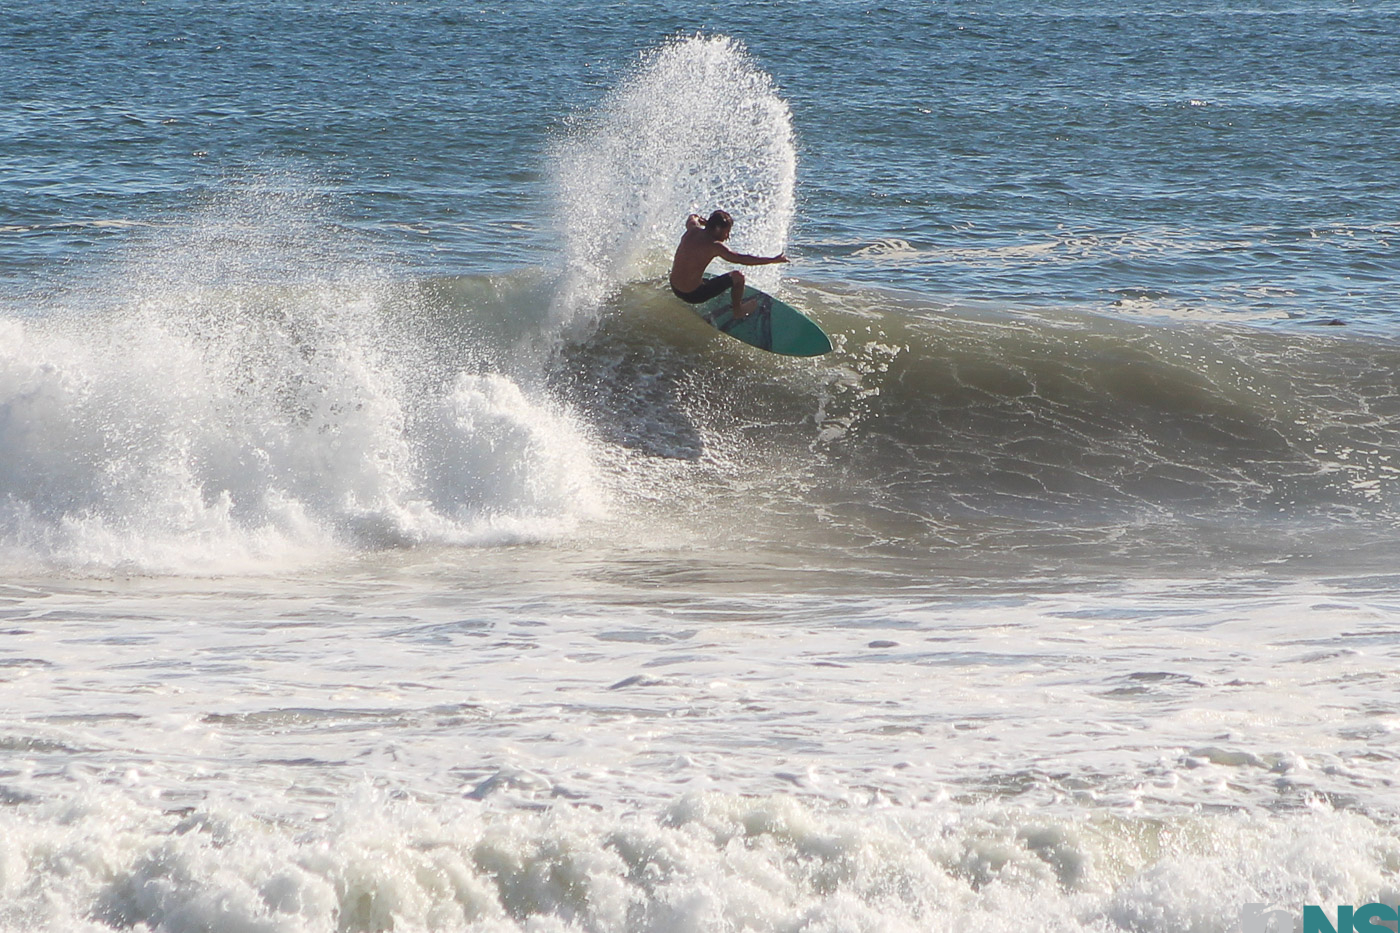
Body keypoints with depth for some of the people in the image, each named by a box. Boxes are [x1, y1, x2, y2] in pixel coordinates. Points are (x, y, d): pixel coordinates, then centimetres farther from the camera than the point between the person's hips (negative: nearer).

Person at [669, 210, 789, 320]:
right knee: (737, 276, 1)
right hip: (693, 295, -8)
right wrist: (773, 260, -19)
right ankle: (738, 312, 22)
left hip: (675, 288, 8)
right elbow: (742, 260, -23)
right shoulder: (714, 246, -22)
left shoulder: (693, 230, -1)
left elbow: (693, 217, 26)